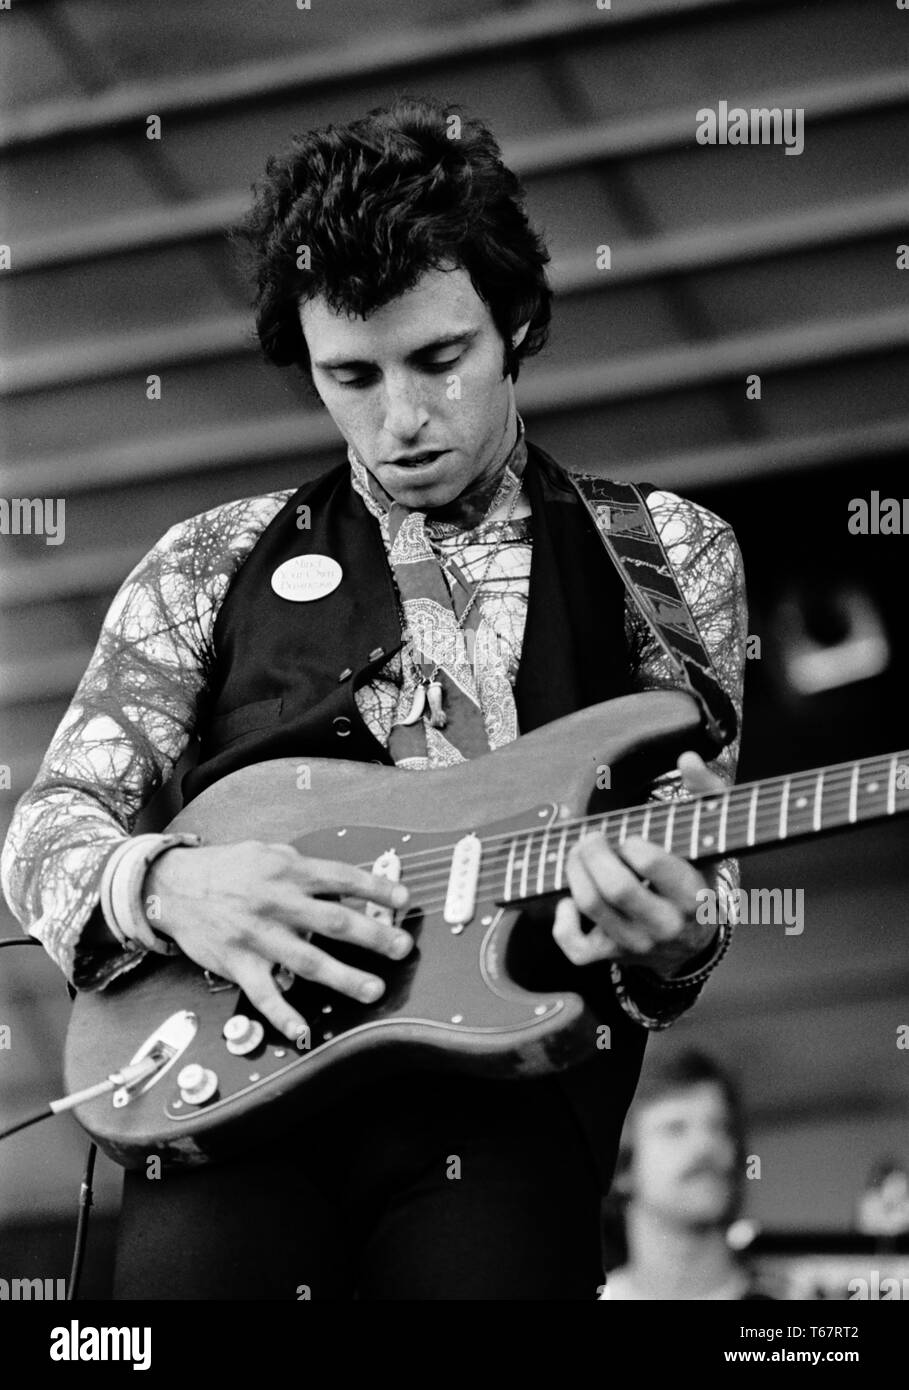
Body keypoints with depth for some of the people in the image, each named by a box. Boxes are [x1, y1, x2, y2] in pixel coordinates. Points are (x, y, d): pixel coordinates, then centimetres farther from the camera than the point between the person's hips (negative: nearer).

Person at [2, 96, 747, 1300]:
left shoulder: (658, 555, 16)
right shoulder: (219, 562, 17)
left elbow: (689, 867, 12)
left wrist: (663, 939, -13)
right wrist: (165, 884, -10)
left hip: (505, 1077, 0)